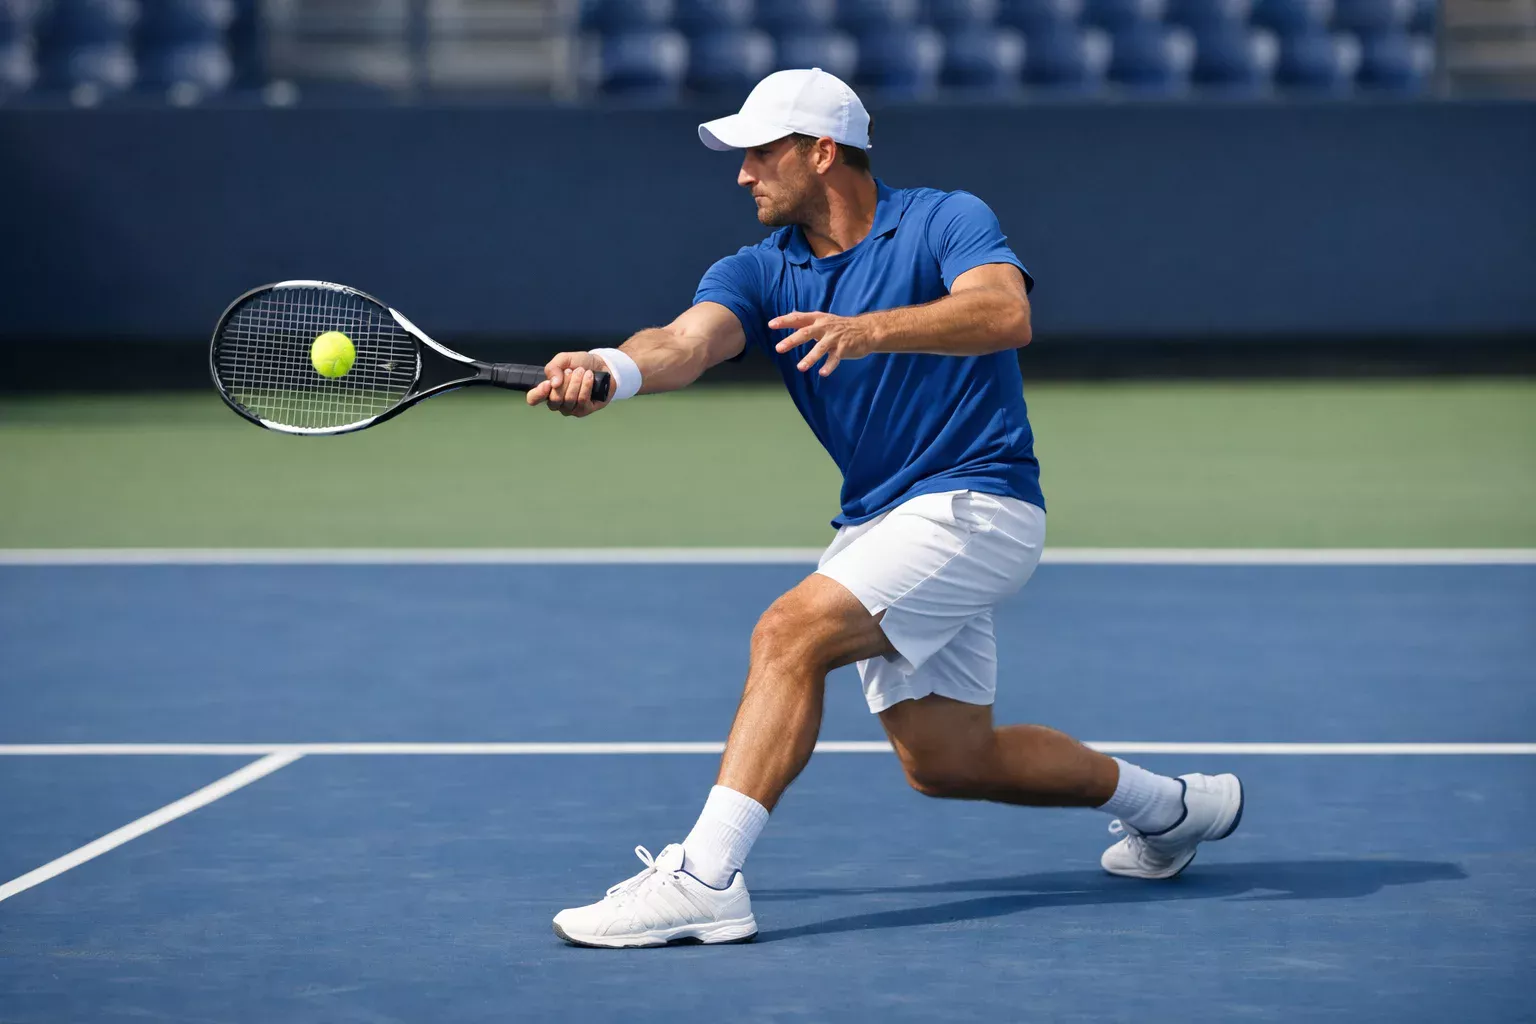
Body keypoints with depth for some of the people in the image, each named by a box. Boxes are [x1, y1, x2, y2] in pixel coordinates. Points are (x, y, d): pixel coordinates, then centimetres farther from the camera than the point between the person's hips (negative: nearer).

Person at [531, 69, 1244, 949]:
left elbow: (1005, 314, -29)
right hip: (876, 524, 8)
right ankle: (1166, 804, 33)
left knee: (789, 634, -25)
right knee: (944, 759, 13)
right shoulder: (758, 273, 4)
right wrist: (613, 369, -40)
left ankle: (704, 879, -31)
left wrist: (870, 329, -44)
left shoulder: (947, 222, -9)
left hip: (974, 505, -8)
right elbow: (689, 344, -16)